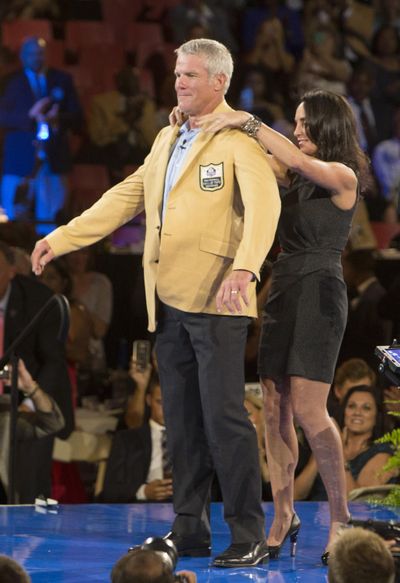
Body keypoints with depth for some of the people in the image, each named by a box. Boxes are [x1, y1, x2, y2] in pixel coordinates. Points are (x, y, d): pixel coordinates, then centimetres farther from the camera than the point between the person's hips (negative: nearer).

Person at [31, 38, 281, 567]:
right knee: (181, 420, 10)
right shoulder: (167, 140, 19)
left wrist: (243, 268, -37)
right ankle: (190, 530, 17)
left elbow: (263, 205, -21)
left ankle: (249, 538, -5)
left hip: (217, 301, -7)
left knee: (224, 416, -10)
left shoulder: (239, 140, -7)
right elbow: (126, 197, 23)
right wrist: (60, 238, 17)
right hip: (169, 301, 8)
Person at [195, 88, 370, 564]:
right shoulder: (295, 176, 14)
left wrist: (247, 121, -21)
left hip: (319, 292, -7)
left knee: (308, 409, -13)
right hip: (283, 291, 7)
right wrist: (202, 121, -4)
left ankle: (340, 515, 0)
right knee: (275, 407, 4)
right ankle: (283, 515, 10)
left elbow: (297, 160, -22)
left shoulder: (343, 176, -5)